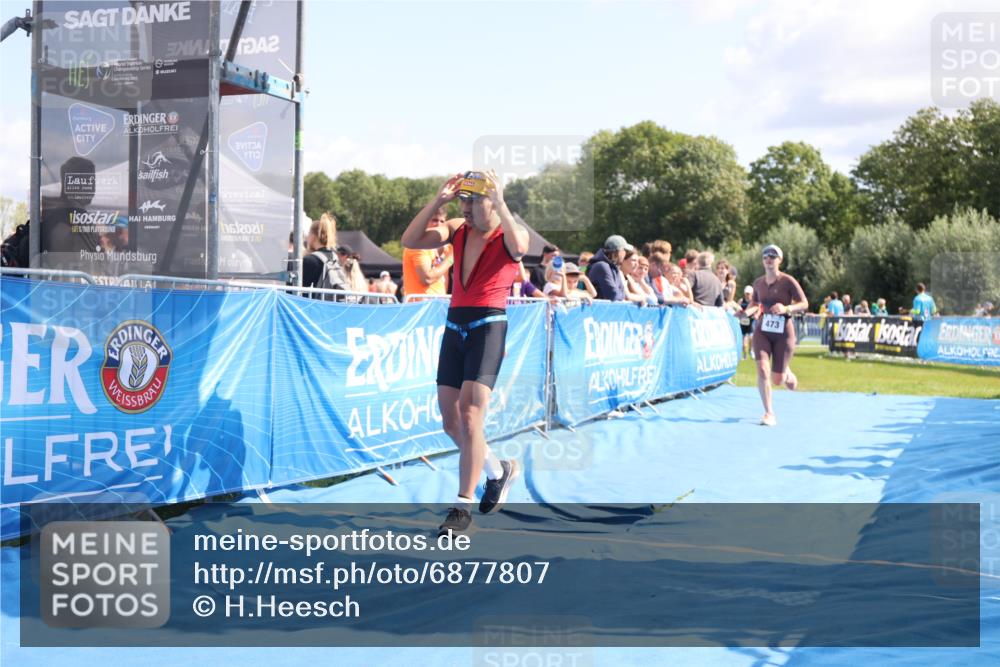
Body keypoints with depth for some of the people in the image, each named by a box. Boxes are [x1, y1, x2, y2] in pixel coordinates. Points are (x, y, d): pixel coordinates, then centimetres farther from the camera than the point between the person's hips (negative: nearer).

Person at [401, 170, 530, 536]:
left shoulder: (509, 234, -3)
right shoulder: (458, 230, 10)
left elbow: (519, 247, -29)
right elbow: (410, 240, -1)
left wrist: (500, 204, -23)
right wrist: (437, 201, -8)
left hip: (488, 327, -6)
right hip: (454, 327, 6)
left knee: (469, 417, -14)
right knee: (450, 420, 9)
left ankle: (463, 506, -4)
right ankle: (499, 470, 33)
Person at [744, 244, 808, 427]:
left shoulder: (788, 281, -8)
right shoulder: (758, 283, 4)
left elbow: (804, 304, -6)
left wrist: (786, 309, -23)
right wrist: (747, 311, -2)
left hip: (783, 333, -3)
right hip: (762, 331, 3)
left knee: (777, 380, 2)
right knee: (762, 370, -18)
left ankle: (787, 373, 42)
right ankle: (769, 413, -8)